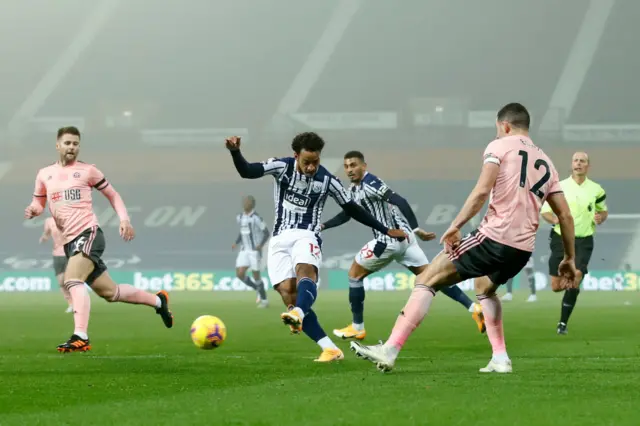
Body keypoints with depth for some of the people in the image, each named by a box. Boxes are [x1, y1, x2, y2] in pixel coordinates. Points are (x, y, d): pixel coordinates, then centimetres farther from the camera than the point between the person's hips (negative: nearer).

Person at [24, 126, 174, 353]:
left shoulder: (87, 171, 3)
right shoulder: (44, 175, 13)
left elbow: (113, 195, 12)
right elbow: (39, 204, 21)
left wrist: (124, 219, -1)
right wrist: (33, 210, -3)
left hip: (89, 234, -5)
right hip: (69, 242, 5)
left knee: (72, 280, -29)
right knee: (109, 292, 10)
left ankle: (80, 338, -35)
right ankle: (158, 300, 32)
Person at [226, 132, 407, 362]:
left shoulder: (327, 180, -1)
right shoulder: (282, 167, -1)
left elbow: (352, 209, 11)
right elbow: (247, 171, -13)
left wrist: (386, 230, 12)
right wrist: (235, 151, -34)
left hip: (306, 236, -2)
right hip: (279, 239, 2)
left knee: (305, 271, -35)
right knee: (287, 292, -16)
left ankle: (298, 314, -67)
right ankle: (330, 349, -21)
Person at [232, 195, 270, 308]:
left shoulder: (256, 218, -15)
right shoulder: (240, 218, 7)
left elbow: (266, 233, -11)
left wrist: (261, 245, -25)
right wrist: (236, 243, 7)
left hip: (255, 251, -7)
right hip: (244, 251, 7)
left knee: (256, 275, -3)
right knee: (240, 274, -5)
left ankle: (264, 300, 15)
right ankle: (259, 290, 18)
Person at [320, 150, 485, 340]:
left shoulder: (370, 184, -14)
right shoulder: (354, 189, 16)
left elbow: (400, 202, -23)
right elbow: (345, 215, 30)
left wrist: (416, 229, -29)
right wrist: (322, 226, 19)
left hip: (390, 239, -9)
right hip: (402, 238, 9)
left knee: (355, 274, 6)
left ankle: (357, 327, 12)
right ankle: (474, 308, -6)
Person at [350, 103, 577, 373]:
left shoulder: (499, 147, 4)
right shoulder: (546, 163, 21)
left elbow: (482, 191, -13)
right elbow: (565, 215, 19)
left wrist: (455, 226, -12)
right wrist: (570, 258, 26)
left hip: (494, 237, -7)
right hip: (523, 250, 7)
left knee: (427, 280, 0)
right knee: (484, 287, 35)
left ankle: (389, 351, -9)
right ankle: (500, 359, 24)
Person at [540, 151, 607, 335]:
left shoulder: (596, 190, 3)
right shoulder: (559, 187, 0)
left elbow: (604, 210, 18)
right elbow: (545, 211, 3)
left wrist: (601, 217, -6)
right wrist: (555, 219, -19)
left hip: (583, 242, -1)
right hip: (561, 239, 1)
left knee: (574, 282, -19)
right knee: (556, 286, 1)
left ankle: (563, 323, -7)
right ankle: (574, 284, 40)